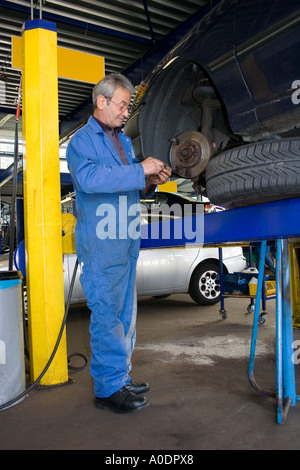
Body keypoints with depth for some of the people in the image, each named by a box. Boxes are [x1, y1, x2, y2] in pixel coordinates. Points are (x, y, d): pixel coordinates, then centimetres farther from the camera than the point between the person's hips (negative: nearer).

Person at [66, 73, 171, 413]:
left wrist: (150, 183, 4)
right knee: (107, 315, -4)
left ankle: (120, 377, 27)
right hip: (101, 242, -8)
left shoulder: (124, 140, 21)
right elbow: (89, 178, -24)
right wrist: (140, 170, -23)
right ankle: (108, 388, 8)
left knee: (125, 314, 13)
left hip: (127, 241, 9)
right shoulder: (82, 140, -4)